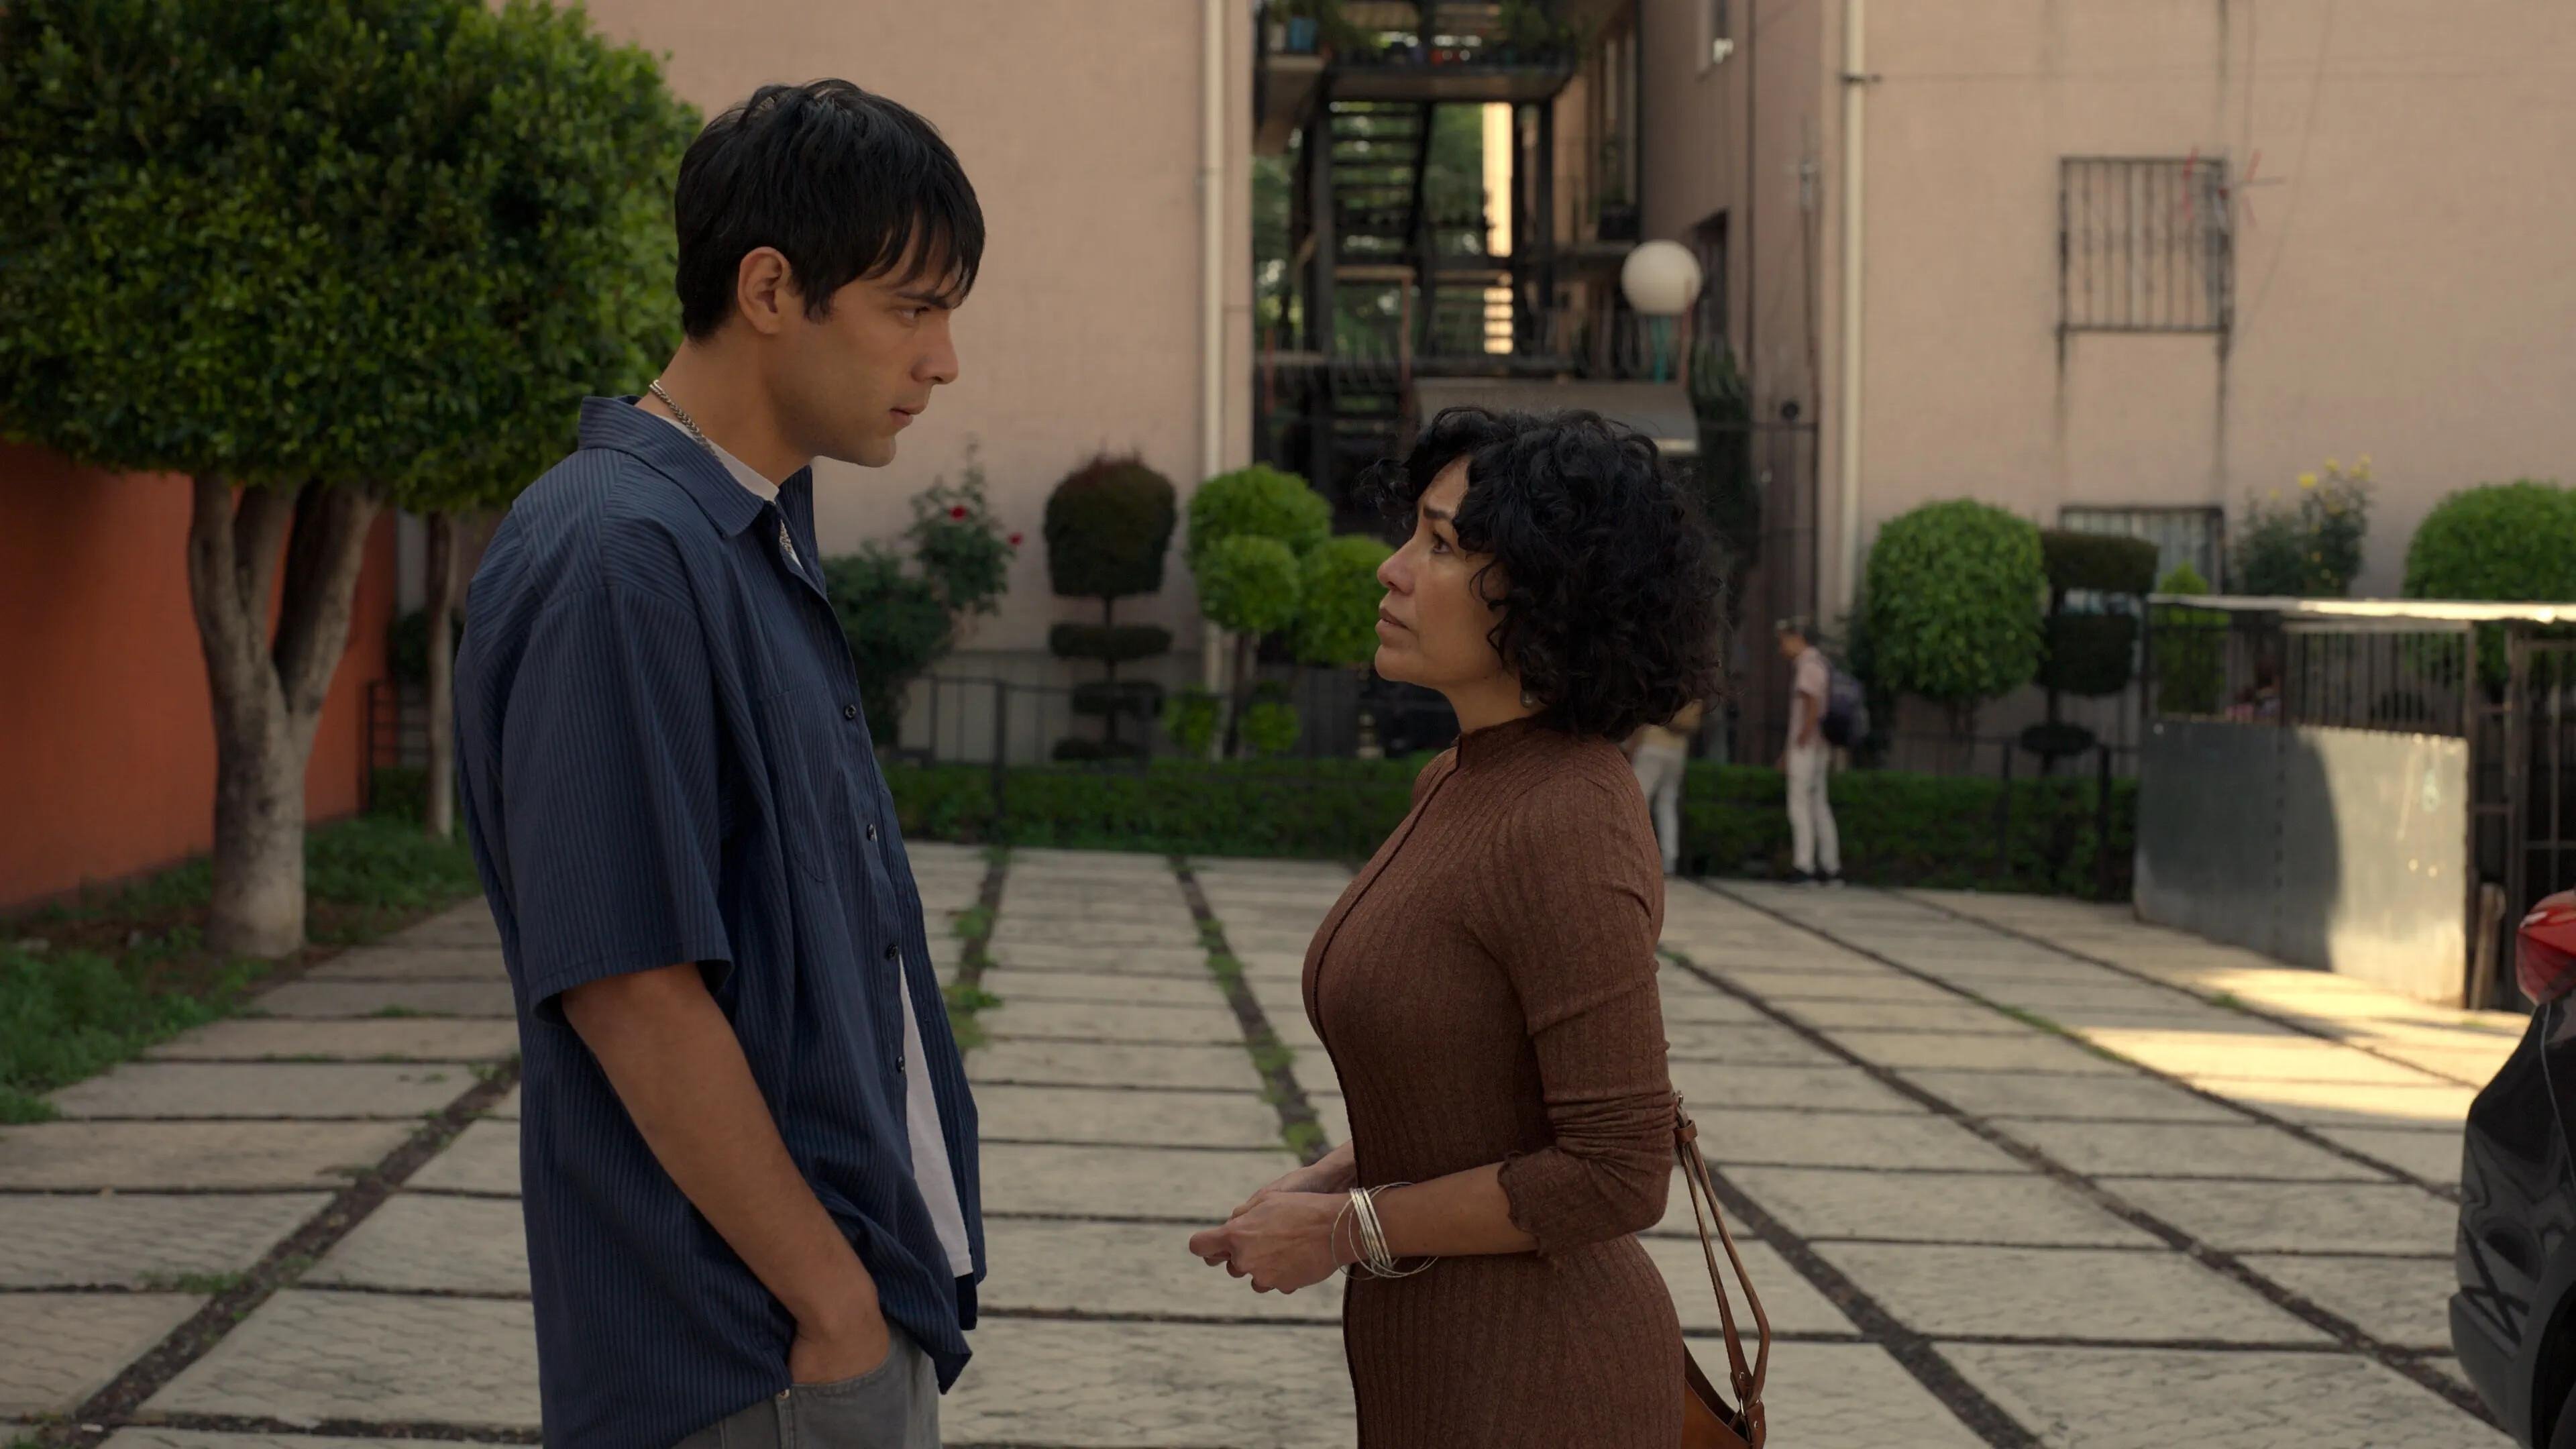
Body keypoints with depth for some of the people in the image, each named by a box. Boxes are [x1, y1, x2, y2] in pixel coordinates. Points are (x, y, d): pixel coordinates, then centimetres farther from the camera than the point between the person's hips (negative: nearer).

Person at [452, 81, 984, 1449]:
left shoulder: (758, 544, 11)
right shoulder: (619, 555, -18)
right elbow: (629, 986, -22)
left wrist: (885, 1288, 14)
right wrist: (836, 1306, -16)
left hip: (861, 1297, 9)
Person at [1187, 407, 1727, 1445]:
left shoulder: (1568, 832, -23)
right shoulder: (1467, 786, 6)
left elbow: (1616, 1175, -24)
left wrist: (1349, 1230, -15)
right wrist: (1327, 1184, 4)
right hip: (1445, 1359, 9)